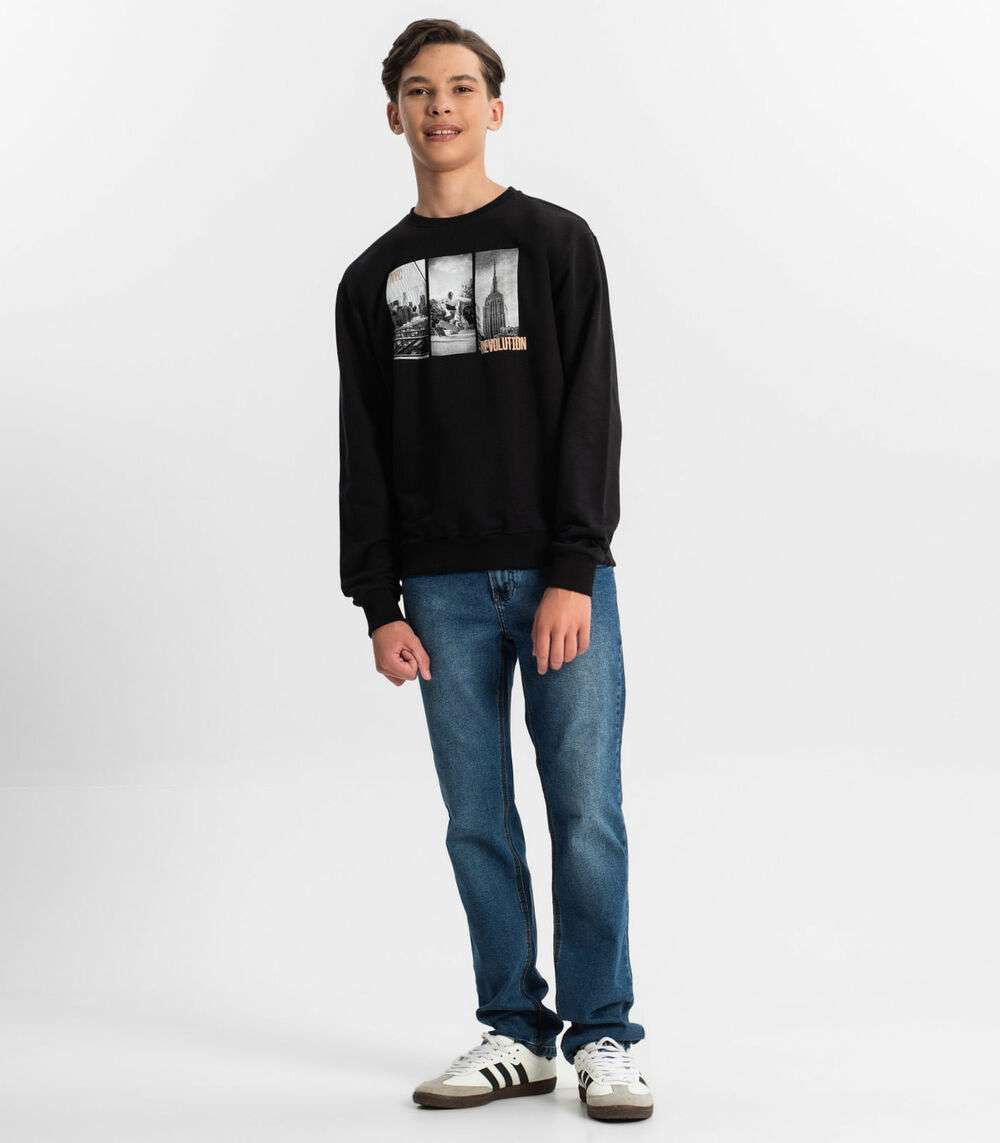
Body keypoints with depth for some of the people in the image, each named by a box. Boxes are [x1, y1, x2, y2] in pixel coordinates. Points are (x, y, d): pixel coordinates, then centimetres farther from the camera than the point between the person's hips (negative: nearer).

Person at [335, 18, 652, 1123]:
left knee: (586, 817, -2)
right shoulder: (372, 278, 12)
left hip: (561, 578, -3)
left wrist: (574, 574, -13)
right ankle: (515, 1033, 17)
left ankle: (604, 1037, 9)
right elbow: (364, 454, 10)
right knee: (479, 823, 6)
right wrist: (379, 604, 2)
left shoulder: (558, 243, 3)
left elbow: (590, 416, -4)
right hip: (444, 590, 3)